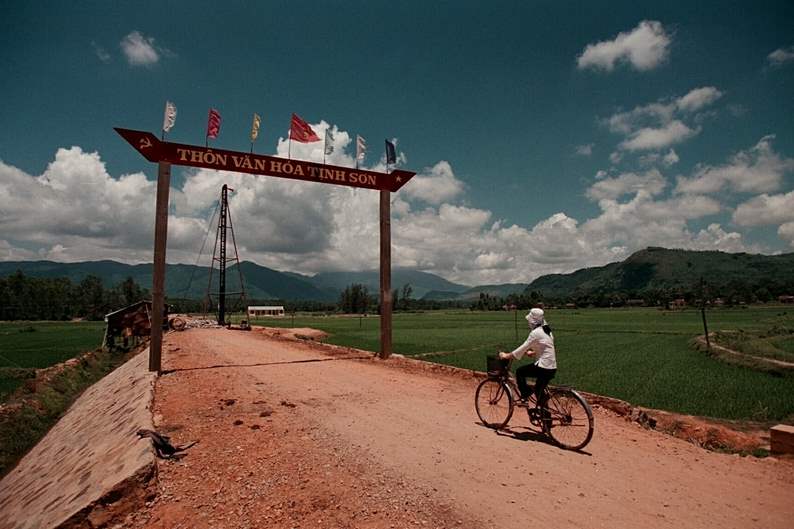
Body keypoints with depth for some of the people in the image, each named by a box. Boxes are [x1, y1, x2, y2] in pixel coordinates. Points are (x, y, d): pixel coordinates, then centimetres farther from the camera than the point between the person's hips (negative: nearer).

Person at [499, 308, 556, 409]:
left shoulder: (536, 332, -13)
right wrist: (532, 352, 35)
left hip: (543, 367, -9)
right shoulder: (546, 330, 13)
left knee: (519, 372, 4)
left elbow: (522, 348, -14)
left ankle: (525, 395, 4)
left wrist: (506, 356, -7)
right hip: (552, 367, 9)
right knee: (539, 391, 20)